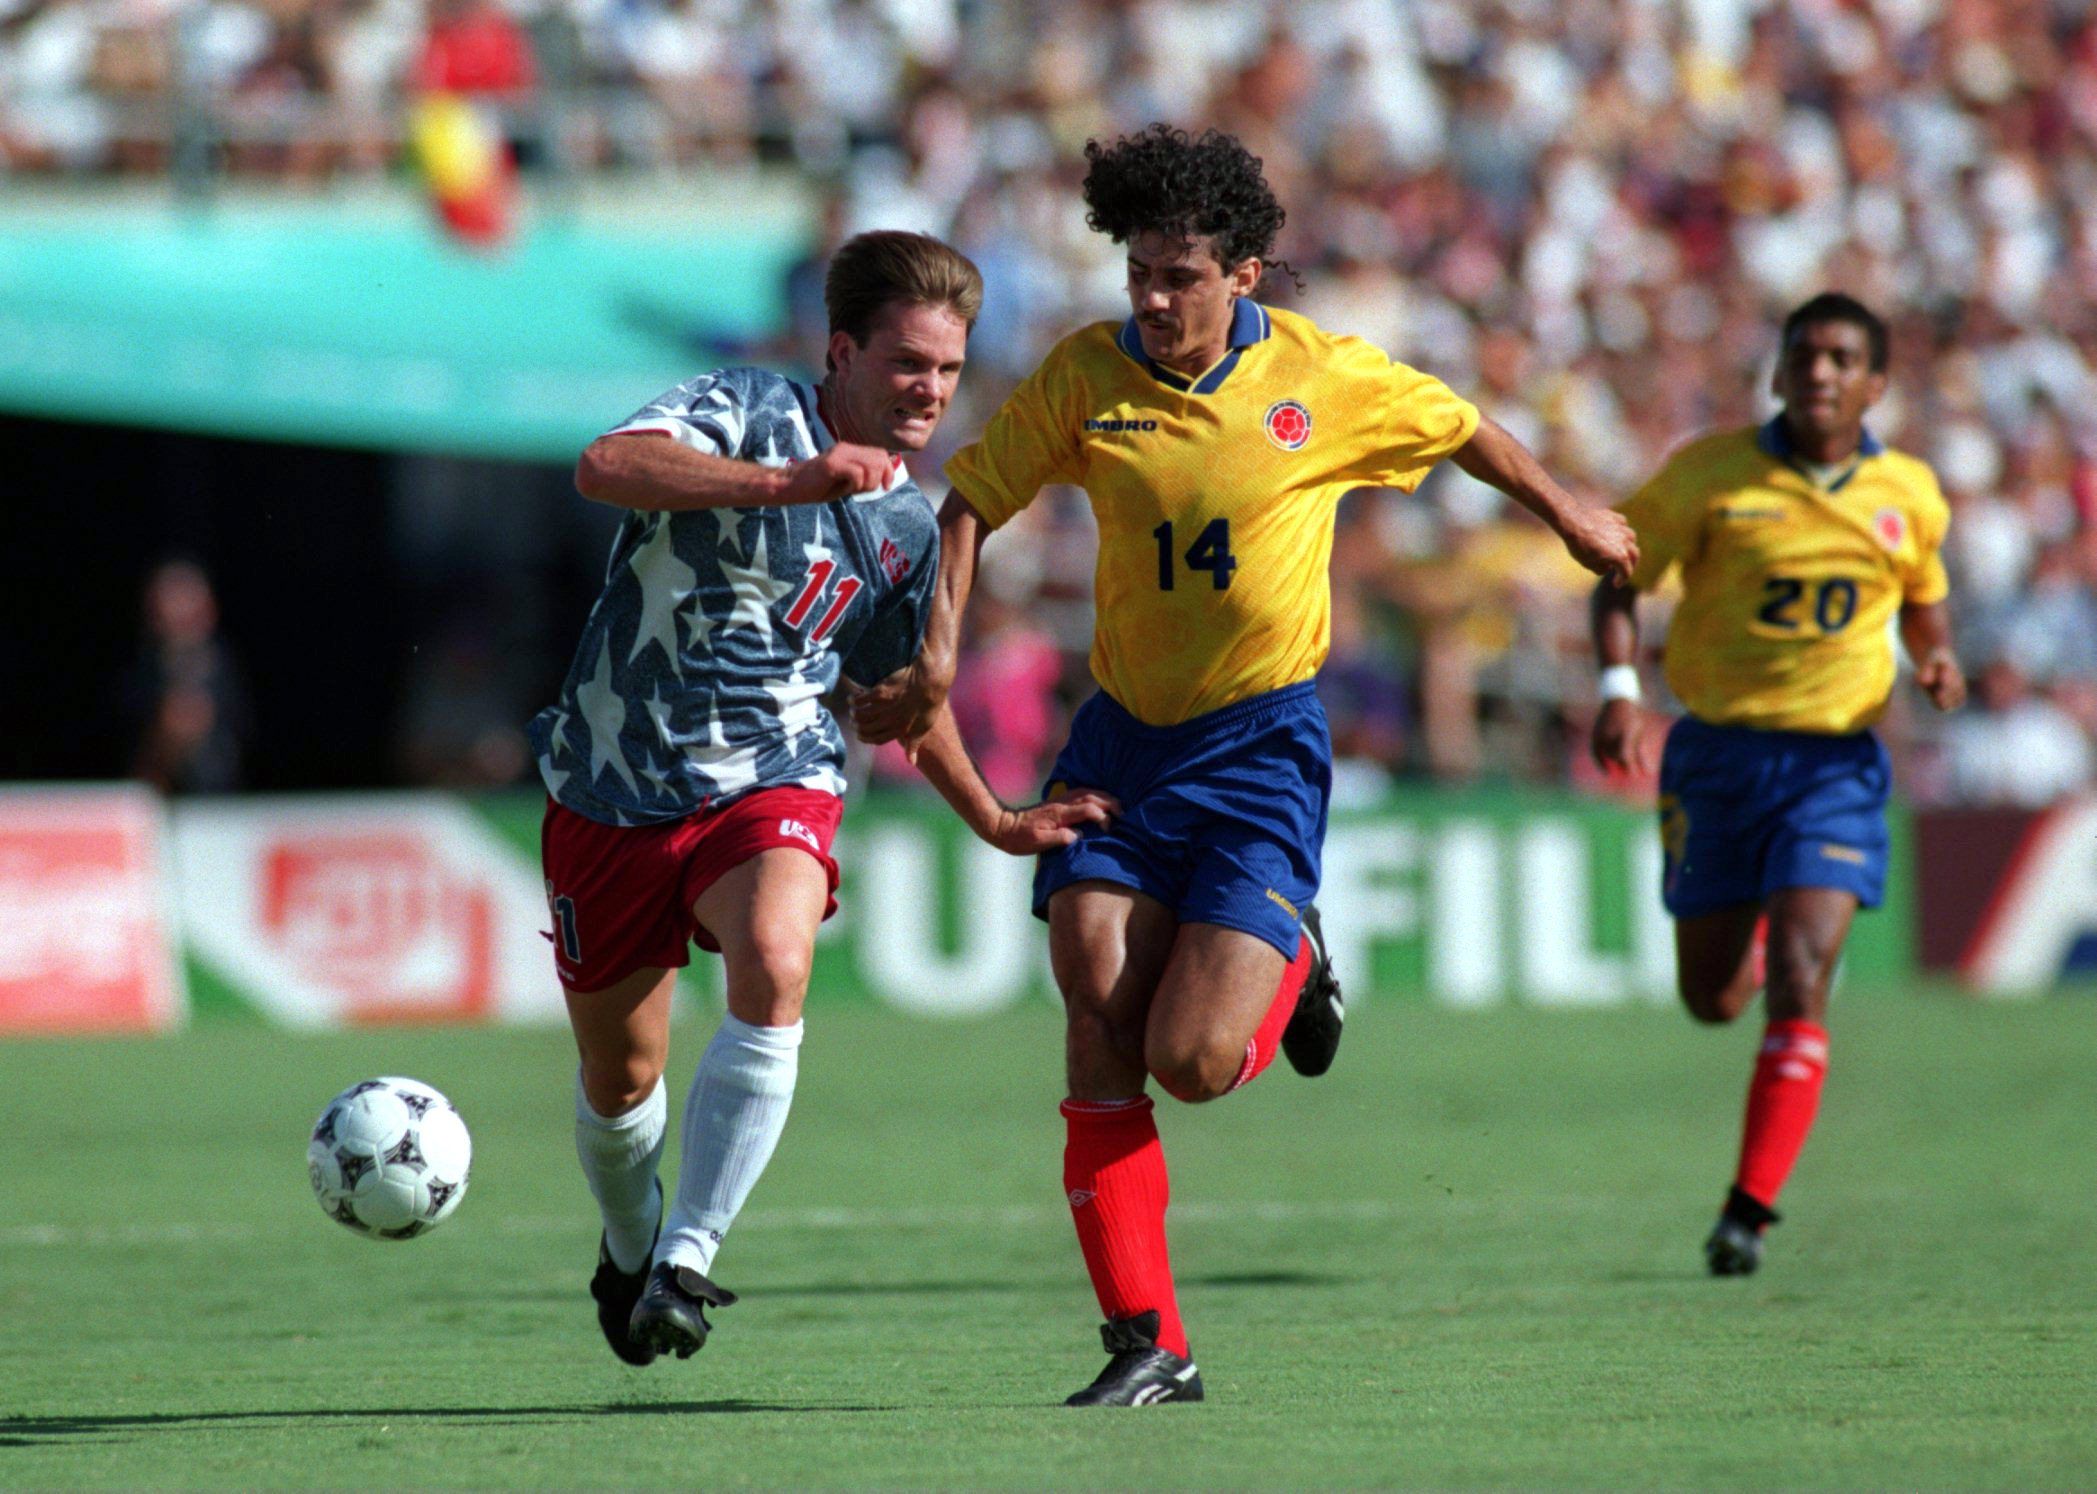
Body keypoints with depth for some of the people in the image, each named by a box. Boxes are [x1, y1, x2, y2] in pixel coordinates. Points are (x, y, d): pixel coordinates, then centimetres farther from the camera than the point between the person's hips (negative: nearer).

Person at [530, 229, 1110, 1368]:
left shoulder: (907, 530, 7)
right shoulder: (751, 411, -9)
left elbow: (895, 690, 24)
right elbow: (605, 468, -30)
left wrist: (995, 822, 18)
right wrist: (786, 483, -39)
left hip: (771, 782, 2)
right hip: (615, 789, -2)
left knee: (774, 971, -31)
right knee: (620, 1076, 10)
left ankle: (686, 1262, -25)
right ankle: (628, 1247, 43)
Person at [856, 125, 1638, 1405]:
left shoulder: (1323, 377, -7)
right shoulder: (1085, 377, -3)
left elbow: (1462, 431, 11)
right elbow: (972, 504, 4)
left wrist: (1570, 517, 25)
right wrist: (938, 649, -10)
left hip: (1263, 742, -2)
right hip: (1125, 735, 2)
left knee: (1191, 1061, -13)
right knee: (1099, 1039, -10)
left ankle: (1291, 966, 22)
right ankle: (1148, 1342, -3)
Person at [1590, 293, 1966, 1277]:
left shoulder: (1907, 494, 2)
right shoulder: (1710, 474, -6)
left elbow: (1922, 598, 20)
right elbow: (1620, 579, 1)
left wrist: (1937, 662, -2)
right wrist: (1619, 689, -15)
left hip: (1835, 761, 0)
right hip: (1718, 752, 0)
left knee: (1797, 987, -17)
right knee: (1712, 999, 8)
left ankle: (1751, 1206, -12)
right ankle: (1745, 937, 48)